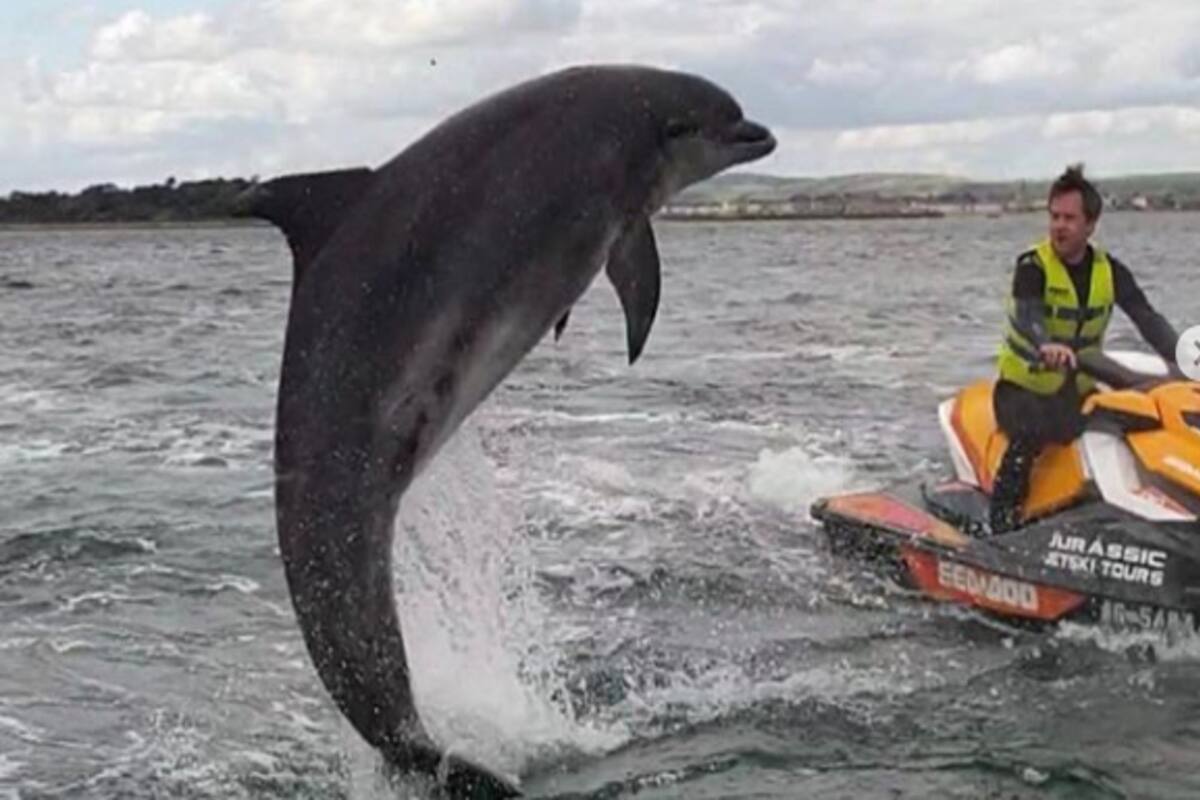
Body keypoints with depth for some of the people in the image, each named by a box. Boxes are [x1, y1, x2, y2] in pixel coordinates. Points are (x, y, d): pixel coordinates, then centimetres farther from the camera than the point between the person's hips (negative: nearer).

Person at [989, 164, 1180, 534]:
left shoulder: (1110, 271, 2)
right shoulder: (1032, 266, -13)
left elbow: (1148, 320, -7)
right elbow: (1027, 315, -31)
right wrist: (1046, 346, -54)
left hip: (1080, 392, 5)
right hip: (1023, 389, -5)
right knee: (1032, 433, -31)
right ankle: (1000, 522, -24)